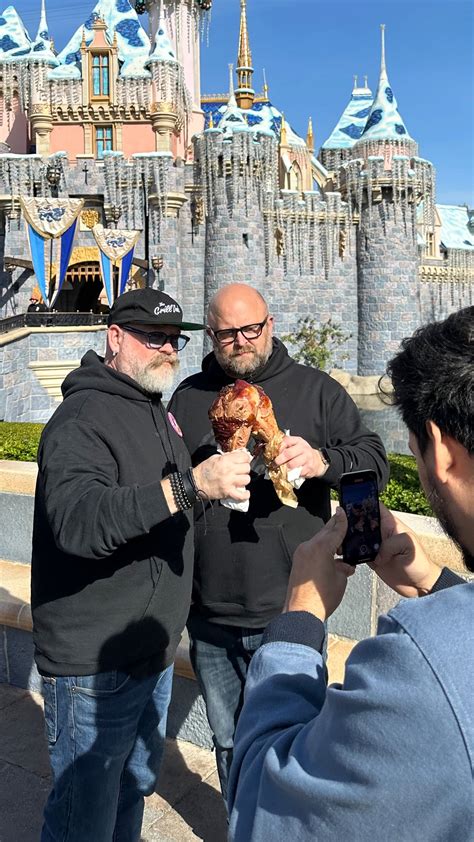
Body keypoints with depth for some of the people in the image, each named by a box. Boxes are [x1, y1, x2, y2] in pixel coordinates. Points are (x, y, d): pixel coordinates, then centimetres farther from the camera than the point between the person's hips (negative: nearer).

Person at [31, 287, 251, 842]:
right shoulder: (83, 417, -20)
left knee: (136, 783, 27)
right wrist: (190, 484, -44)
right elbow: (76, 520, -38)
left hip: (152, 651, 9)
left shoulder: (154, 411, 11)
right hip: (94, 665, -9)